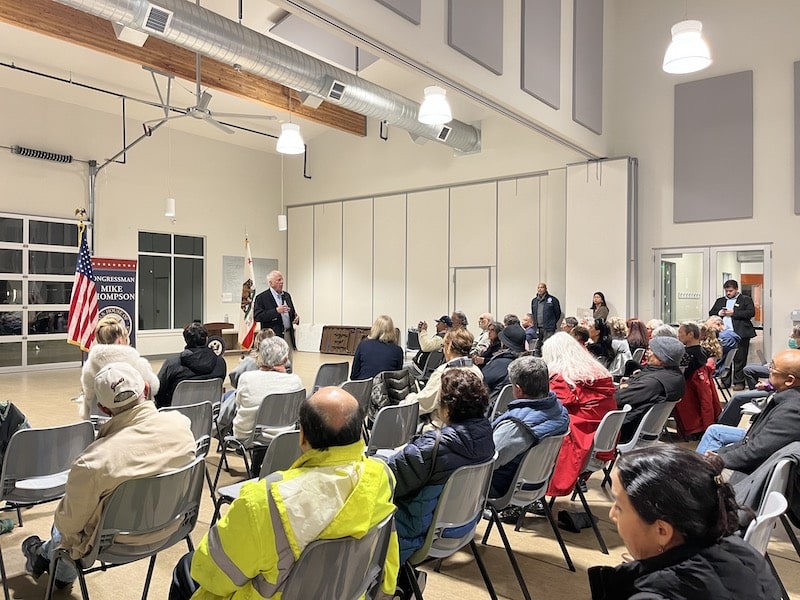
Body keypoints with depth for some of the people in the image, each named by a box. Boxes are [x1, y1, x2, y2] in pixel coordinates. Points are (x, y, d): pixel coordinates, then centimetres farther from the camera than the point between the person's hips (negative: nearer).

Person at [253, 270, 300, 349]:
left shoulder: (287, 295, 16)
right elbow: (257, 317, -13)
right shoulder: (261, 297, -4)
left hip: (289, 336, 6)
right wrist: (276, 311, -21)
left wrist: (296, 317, -1)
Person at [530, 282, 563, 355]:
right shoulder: (534, 301, 11)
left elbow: (558, 313, 1)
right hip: (538, 329, 6)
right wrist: (535, 324, 15)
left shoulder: (552, 300, -5)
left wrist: (553, 324, 5)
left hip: (548, 329, -6)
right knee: (537, 348, 11)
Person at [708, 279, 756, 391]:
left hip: (740, 334, -5)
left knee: (739, 359, -2)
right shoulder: (720, 300, 19)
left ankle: (739, 382, 3)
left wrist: (734, 313, -14)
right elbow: (711, 313, 19)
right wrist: (719, 313, -3)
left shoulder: (746, 299, 5)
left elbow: (751, 313, -8)